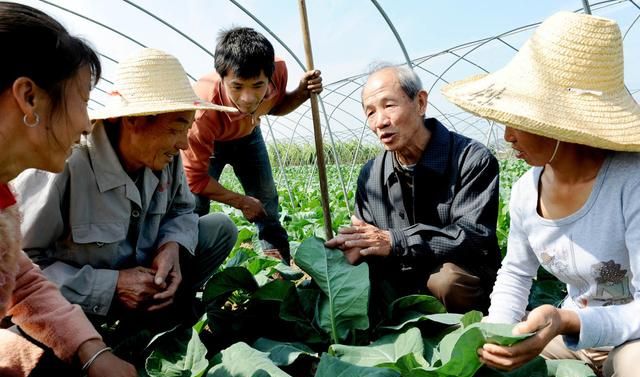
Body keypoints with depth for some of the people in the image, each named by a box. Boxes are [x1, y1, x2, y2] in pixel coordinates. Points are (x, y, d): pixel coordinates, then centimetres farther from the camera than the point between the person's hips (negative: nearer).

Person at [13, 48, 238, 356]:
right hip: (75, 304, -5)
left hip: (142, 283, 5)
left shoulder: (165, 157, -12)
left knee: (220, 228, -4)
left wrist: (173, 246, -19)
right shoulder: (62, 166, -30)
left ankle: (155, 317, 2)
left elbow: (182, 210, 5)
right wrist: (110, 287, -29)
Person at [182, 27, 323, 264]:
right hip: (207, 143, -4)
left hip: (248, 134, 4)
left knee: (267, 201, 4)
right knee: (194, 206, -17)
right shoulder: (202, 112, -44)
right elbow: (194, 177, -30)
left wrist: (303, 92, -25)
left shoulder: (278, 71, -32)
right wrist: (241, 202, -22)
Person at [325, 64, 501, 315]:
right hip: (398, 292, 4)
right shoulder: (370, 175, 6)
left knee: (450, 277, -36)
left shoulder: (474, 161, -11)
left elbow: (475, 236, -21)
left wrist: (394, 241, -27)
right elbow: (365, 245, 9)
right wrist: (354, 252, -18)